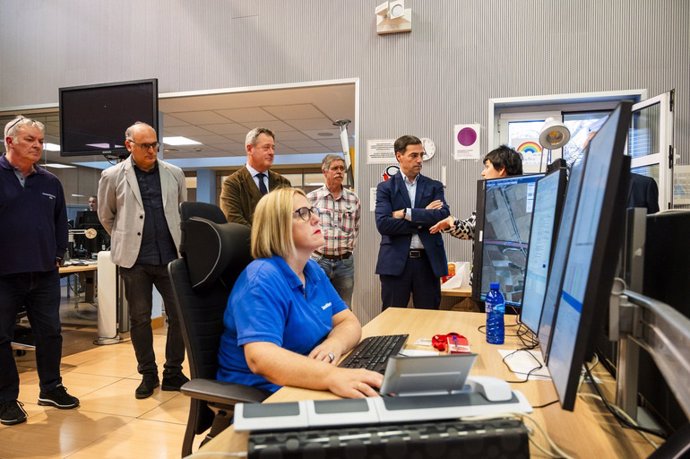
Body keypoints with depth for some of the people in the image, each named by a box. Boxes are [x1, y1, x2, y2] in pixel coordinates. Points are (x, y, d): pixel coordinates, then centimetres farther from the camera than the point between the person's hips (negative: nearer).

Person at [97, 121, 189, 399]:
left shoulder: (174, 174, 6)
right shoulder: (113, 176, 1)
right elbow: (106, 216, 13)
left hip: (170, 256, 1)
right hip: (134, 259, -1)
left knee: (179, 316, 2)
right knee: (140, 319, 7)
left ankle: (173, 373, 18)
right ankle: (148, 375, 23)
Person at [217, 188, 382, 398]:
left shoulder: (313, 270, 6)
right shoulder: (263, 279, -20)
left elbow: (348, 322, 5)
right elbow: (260, 358, -32)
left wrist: (334, 345, -18)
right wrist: (333, 377, -46)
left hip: (306, 386, 7)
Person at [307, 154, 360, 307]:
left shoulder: (353, 199, 6)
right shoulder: (311, 198, -2)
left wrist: (348, 246, 7)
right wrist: (313, 245, 3)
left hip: (345, 262, 2)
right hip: (318, 260, -2)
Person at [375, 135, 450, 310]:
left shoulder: (434, 186, 10)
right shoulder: (385, 188, 3)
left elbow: (443, 216, -8)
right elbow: (383, 224, -11)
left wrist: (407, 214, -12)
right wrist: (422, 219, -10)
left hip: (428, 261, 2)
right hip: (396, 262, -1)